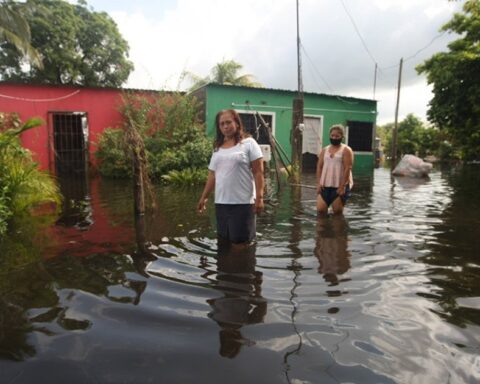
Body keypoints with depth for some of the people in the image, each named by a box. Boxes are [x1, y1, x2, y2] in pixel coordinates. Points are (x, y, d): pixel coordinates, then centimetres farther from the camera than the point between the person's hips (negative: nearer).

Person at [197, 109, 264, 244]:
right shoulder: (217, 148, 15)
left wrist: (259, 197, -14)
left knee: (241, 241, 0)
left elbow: (258, 172, -7)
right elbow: (212, 175, 18)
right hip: (221, 203, 6)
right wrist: (204, 197, 16)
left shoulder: (248, 143, -2)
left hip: (243, 203, -5)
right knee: (223, 240, 13)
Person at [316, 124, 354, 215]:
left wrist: (342, 186, -17)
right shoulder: (324, 150, 14)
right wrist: (318, 183, 0)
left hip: (339, 186, -4)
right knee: (320, 210, -3)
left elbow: (347, 168, -9)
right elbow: (319, 167, 11)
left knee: (337, 212, -1)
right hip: (325, 185, 4)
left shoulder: (346, 150, -1)